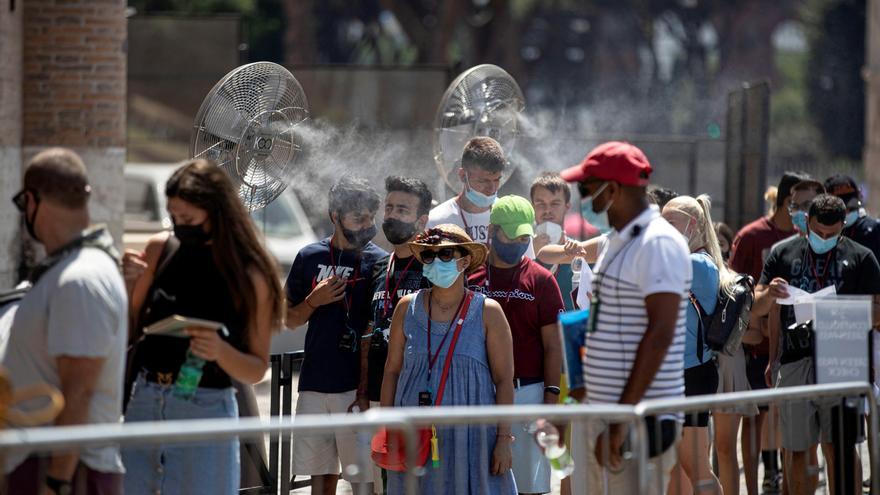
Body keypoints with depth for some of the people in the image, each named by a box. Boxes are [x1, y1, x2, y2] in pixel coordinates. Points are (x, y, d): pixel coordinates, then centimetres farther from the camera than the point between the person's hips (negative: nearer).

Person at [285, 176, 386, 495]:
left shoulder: (378, 262, -2)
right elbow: (291, 320, 15)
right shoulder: (310, 257, 7)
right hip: (314, 384, 3)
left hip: (358, 385, -3)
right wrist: (314, 301, -6)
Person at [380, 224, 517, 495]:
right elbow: (392, 370, 11)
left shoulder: (487, 312, 0)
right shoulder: (407, 308, 7)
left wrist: (504, 439, -6)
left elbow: (504, 379, 0)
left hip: (470, 432, -2)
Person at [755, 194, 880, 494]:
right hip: (794, 362, 2)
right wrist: (768, 294, -8)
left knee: (839, 447, -5)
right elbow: (757, 306, 15)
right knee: (797, 450, 4)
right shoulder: (784, 253, 13)